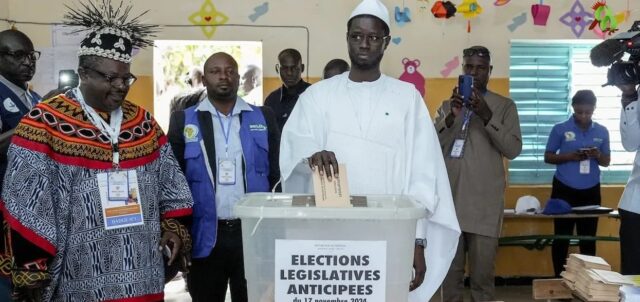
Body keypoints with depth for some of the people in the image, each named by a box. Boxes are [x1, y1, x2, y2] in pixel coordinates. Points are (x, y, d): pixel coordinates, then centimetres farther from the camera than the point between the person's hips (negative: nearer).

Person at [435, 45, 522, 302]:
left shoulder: (504, 106, 7)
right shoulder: (448, 105, 13)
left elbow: (513, 149, -4)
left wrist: (487, 116, -15)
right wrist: (451, 117, -13)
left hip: (485, 204, -2)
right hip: (450, 200, 2)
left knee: (483, 273, -1)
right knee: (449, 271, 5)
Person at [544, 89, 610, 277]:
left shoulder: (602, 132, 6)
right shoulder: (560, 129, -3)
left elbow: (606, 161, 10)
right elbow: (548, 157, -1)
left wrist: (597, 155, -13)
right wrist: (569, 156, -18)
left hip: (591, 191, 2)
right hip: (564, 190, -2)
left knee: (588, 238, 6)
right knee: (561, 237, 2)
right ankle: (559, 279, 12)